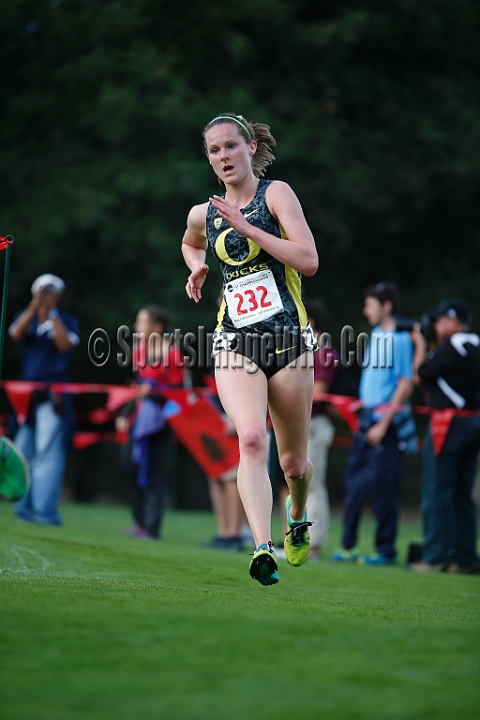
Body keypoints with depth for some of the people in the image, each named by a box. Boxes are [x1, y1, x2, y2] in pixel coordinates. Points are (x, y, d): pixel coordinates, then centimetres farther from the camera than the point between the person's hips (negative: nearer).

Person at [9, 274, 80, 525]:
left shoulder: (67, 321, 6)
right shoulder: (25, 317, 12)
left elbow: (65, 344, -12)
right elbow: (16, 334, -8)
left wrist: (51, 314, -10)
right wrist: (34, 307, -17)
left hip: (53, 396, -4)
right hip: (26, 393, 4)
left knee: (48, 452, -12)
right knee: (23, 453, 3)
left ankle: (46, 511, -17)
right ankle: (24, 509, 7)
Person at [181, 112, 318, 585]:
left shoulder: (275, 194, -2)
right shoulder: (204, 214, 11)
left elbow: (309, 261, -14)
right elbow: (190, 244, 37)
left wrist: (247, 227, -16)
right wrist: (196, 267, 14)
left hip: (288, 338, -2)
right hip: (234, 343, 2)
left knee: (293, 463, 9)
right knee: (251, 439, -26)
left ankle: (297, 513, 44)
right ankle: (263, 549, -37)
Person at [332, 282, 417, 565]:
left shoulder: (400, 339, -11)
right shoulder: (375, 335, 13)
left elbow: (406, 385, -14)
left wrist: (384, 424, -16)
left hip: (388, 422, -8)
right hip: (367, 420, 8)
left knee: (384, 486, -4)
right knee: (354, 480, 8)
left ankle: (386, 550, 4)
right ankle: (349, 546, 15)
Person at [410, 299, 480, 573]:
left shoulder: (451, 348, -14)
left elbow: (422, 373, -7)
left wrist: (421, 345, 7)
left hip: (451, 423, -9)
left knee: (437, 492, -4)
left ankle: (436, 557, -5)